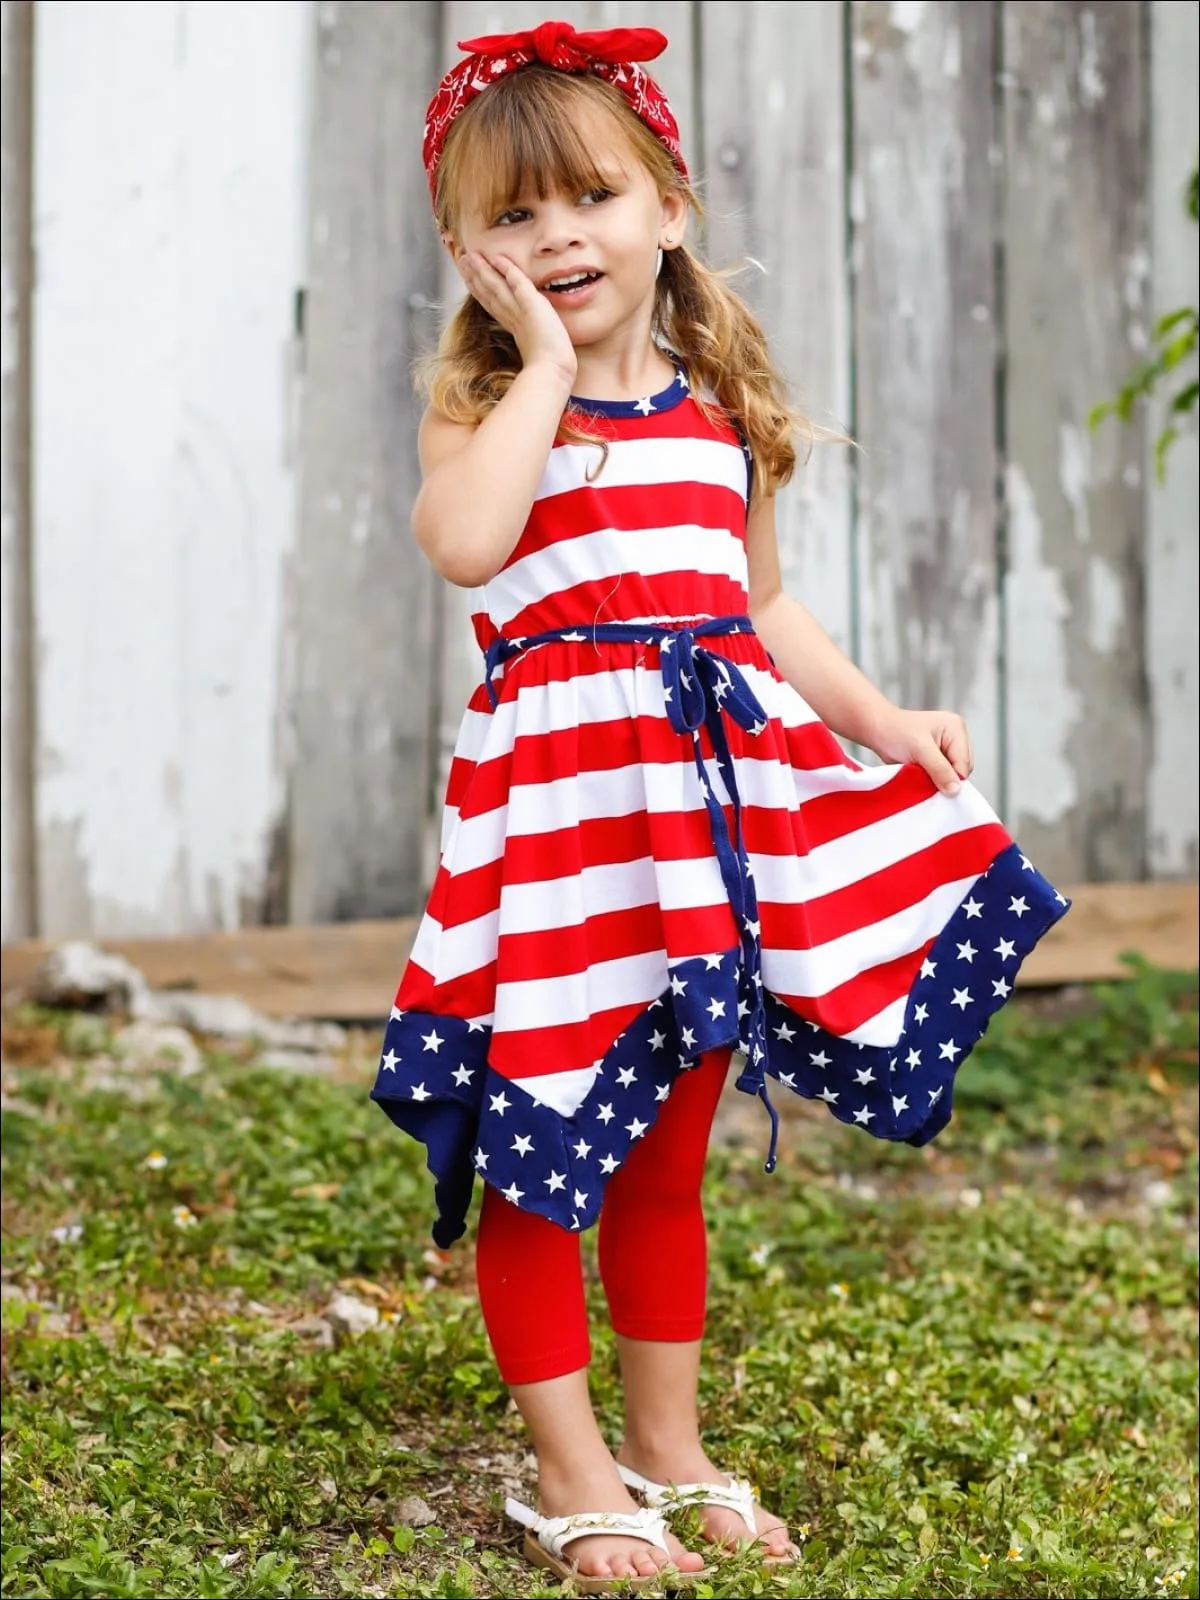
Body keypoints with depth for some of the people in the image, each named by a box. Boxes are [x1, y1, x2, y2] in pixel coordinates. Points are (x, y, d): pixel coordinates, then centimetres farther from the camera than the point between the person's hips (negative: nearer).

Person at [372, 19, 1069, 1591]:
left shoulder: (721, 406, 12)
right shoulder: (486, 403, -3)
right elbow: (463, 540, -25)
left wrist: (881, 720, 10)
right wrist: (546, 361, -15)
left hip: (719, 789, 4)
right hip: (561, 802, -4)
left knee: (670, 1160, 16)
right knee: (538, 1161, 2)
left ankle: (670, 1450, 29)